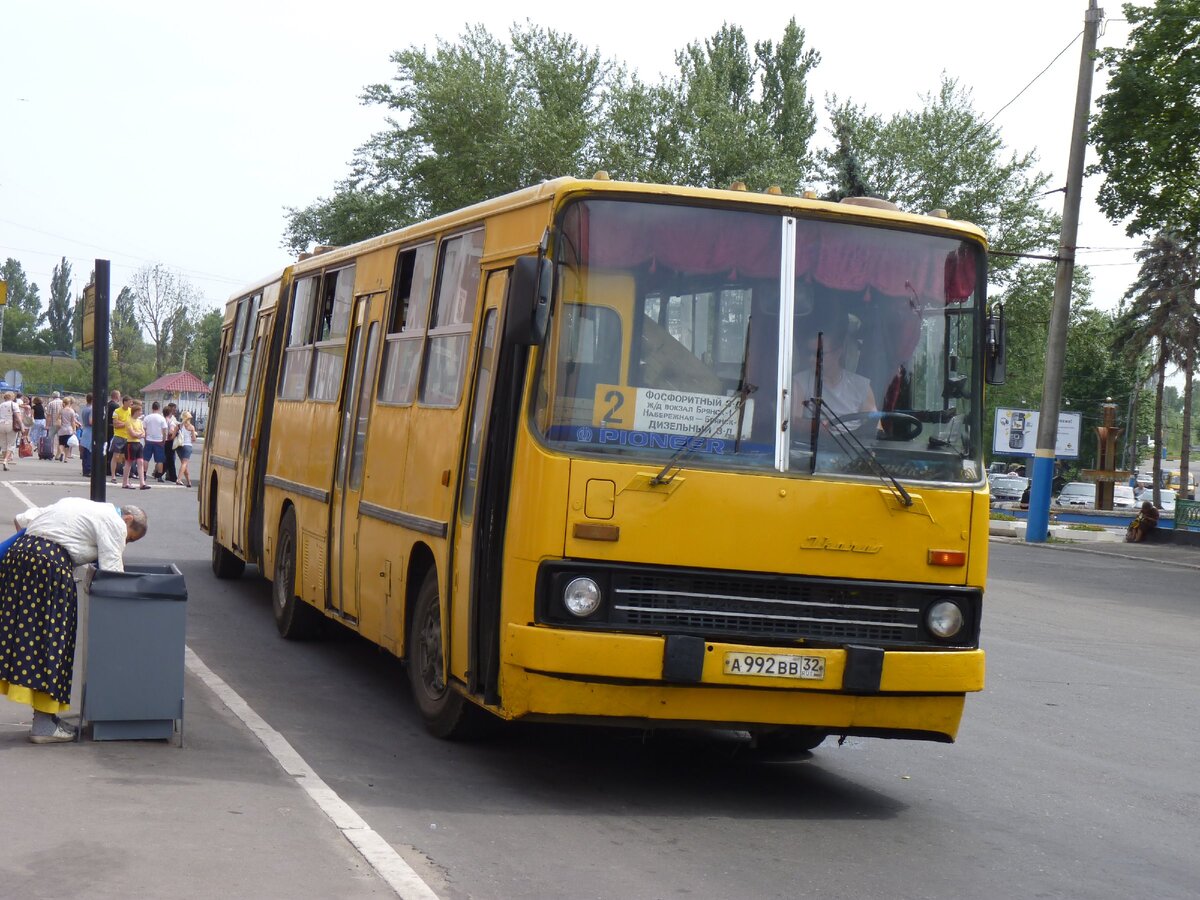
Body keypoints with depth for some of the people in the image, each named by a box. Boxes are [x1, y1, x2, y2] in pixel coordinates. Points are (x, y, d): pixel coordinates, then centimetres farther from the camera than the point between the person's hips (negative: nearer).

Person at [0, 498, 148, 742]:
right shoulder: (114, 523, 3)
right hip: (50, 565, -9)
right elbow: (111, 571, -5)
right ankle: (43, 726, -4)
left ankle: (45, 715, 15)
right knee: (51, 638, -4)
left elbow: (22, 519, 27)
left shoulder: (79, 505, 28)